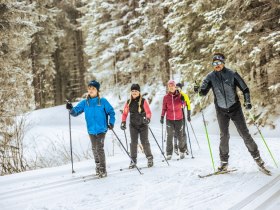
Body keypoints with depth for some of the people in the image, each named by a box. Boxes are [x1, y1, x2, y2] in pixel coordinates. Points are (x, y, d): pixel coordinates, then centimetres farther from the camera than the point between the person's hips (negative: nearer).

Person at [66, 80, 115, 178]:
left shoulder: (103, 101, -3)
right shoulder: (85, 103, 4)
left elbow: (111, 112, 4)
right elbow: (76, 112, 0)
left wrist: (111, 123, -4)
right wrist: (71, 109, -20)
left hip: (101, 129, -4)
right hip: (91, 130, 4)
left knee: (99, 148, -11)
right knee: (94, 149, 13)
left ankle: (103, 170, -5)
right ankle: (98, 167, 29)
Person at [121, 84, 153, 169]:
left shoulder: (143, 101, -5)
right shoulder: (129, 102, 5)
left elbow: (148, 112, -9)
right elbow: (125, 113, 10)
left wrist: (148, 119, -27)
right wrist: (123, 122, -3)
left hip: (143, 125, -3)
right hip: (133, 125, 3)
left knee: (144, 142, -1)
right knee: (133, 142, 0)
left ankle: (149, 158, 12)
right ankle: (133, 160, 6)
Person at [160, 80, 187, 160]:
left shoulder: (179, 95, 1)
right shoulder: (166, 97, 3)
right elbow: (164, 108, 7)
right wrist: (162, 117, -1)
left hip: (179, 119, 0)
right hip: (169, 119, 0)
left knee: (180, 136, 3)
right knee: (170, 136, -3)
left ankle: (182, 151, 26)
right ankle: (169, 154, 5)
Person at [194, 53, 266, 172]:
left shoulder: (232, 74, -10)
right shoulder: (211, 77, -5)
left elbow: (245, 88, -4)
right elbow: (204, 92, -11)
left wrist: (247, 102, -17)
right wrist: (199, 90, -33)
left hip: (235, 108, -1)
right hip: (221, 111, 1)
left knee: (244, 133, 0)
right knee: (224, 136, 1)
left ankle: (256, 156, 13)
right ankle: (224, 162, 10)